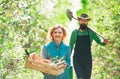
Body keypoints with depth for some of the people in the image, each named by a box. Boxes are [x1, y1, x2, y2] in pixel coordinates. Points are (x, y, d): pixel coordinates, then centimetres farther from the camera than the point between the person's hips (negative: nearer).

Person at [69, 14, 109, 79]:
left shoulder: (91, 32, 2)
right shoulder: (75, 32, 3)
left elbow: (99, 41, -2)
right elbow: (70, 46, 7)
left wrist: (104, 42, -25)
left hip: (87, 59, 1)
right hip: (77, 59, -1)